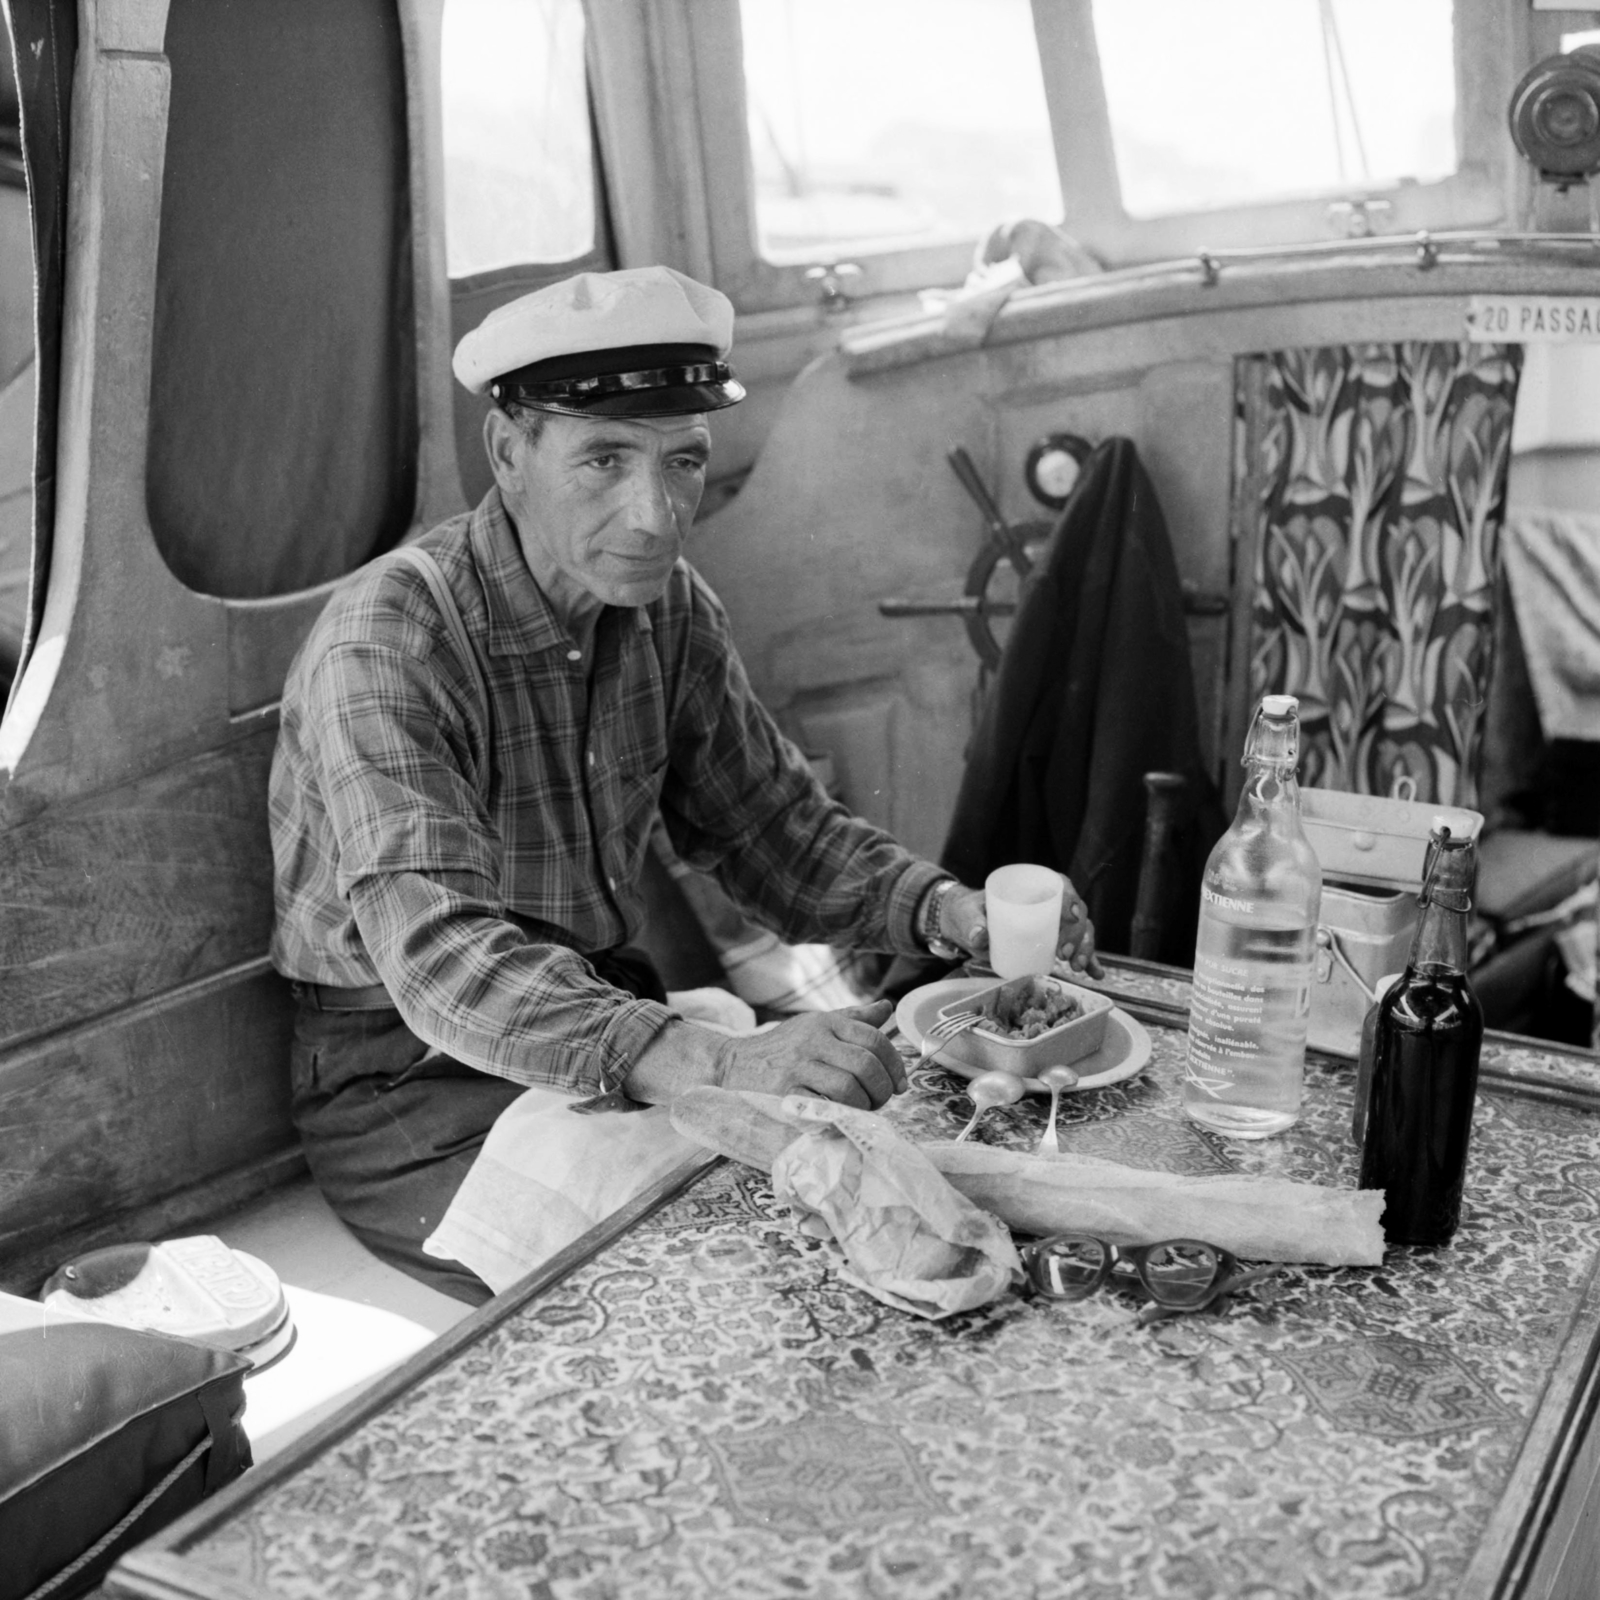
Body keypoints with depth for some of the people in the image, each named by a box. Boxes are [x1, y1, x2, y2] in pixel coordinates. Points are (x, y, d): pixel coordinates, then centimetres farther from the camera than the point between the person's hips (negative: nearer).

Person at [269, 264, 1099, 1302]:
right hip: (411, 1079, -6)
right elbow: (438, 957, -36)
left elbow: (775, 827, 7)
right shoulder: (388, 644, -24)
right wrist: (713, 1066, -50)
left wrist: (950, 910, -13)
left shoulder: (669, 608, -1)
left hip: (617, 1023, 7)